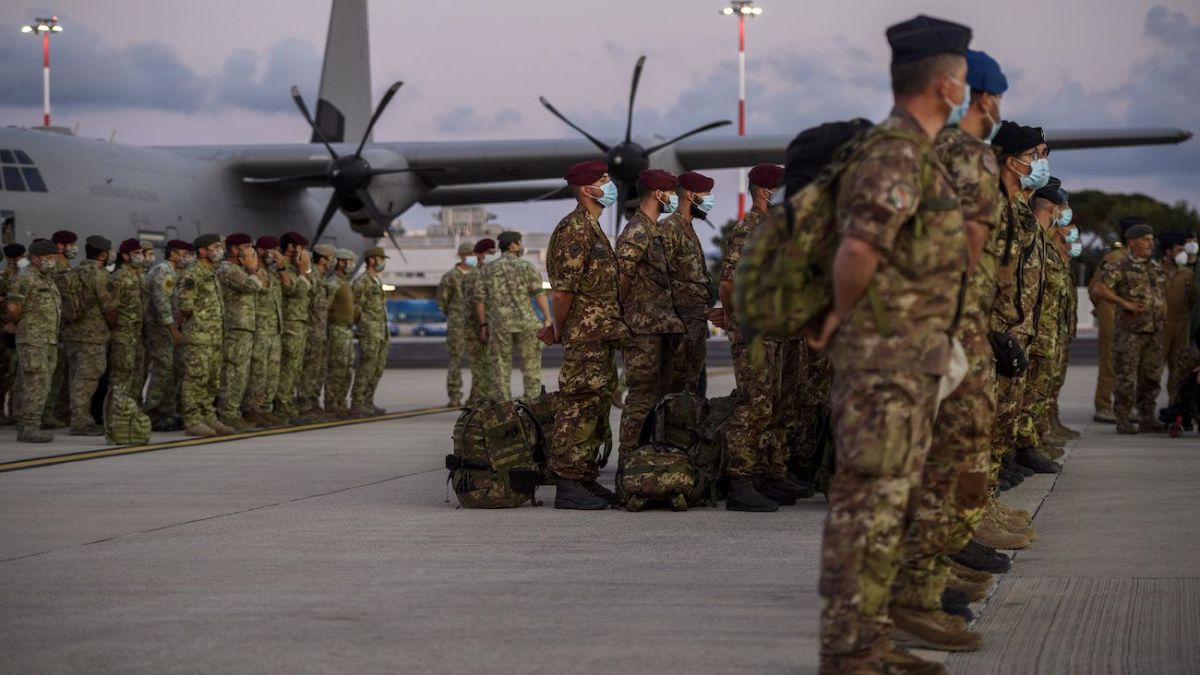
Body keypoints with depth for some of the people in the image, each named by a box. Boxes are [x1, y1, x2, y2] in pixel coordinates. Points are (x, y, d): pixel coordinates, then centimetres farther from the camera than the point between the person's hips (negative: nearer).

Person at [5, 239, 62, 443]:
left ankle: (24, 428, 14)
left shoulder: (48, 281, 18)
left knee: (32, 387, 10)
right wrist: (16, 324, 2)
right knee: (36, 385, -12)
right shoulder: (25, 279, -11)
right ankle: (30, 428, -12)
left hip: (49, 340, 9)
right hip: (32, 341, -9)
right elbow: (14, 307, -17)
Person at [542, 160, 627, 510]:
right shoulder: (575, 229, -14)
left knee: (596, 407, 12)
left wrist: (559, 328, 15)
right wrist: (559, 331, -8)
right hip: (586, 336, -10)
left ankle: (586, 480, 18)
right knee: (579, 407, -8)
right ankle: (568, 485, -6)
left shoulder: (592, 229, 19)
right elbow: (563, 288, -18)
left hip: (602, 336, 10)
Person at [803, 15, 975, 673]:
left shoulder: (908, 155, 15)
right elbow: (856, 253, -29)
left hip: (904, 359, 10)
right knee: (867, 505, -7)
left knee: (885, 502, 12)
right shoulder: (896, 155, -18)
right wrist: (840, 318, -11)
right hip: (884, 360, -10)